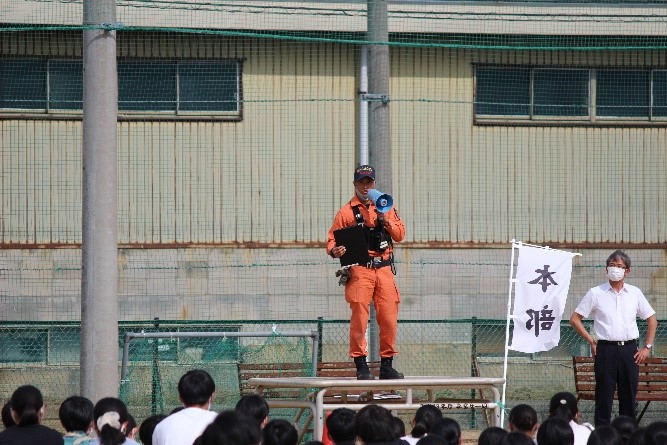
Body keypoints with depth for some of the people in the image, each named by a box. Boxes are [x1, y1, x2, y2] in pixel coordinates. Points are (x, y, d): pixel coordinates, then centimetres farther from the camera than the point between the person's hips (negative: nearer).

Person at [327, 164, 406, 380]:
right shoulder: (346, 212, 6)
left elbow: (400, 235, 10)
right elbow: (332, 239, 4)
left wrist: (385, 219, -6)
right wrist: (334, 251, -19)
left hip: (384, 270, 3)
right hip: (360, 270, -3)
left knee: (389, 318, 1)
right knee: (359, 317, -11)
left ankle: (387, 366, 10)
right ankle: (361, 366, -6)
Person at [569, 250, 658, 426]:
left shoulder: (634, 293, 9)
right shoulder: (595, 293, 2)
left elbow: (652, 319, 17)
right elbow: (575, 319, 6)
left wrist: (647, 347, 10)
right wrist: (591, 342, 1)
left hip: (629, 350, 2)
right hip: (606, 349, -2)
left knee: (629, 396, 5)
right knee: (604, 396, -3)